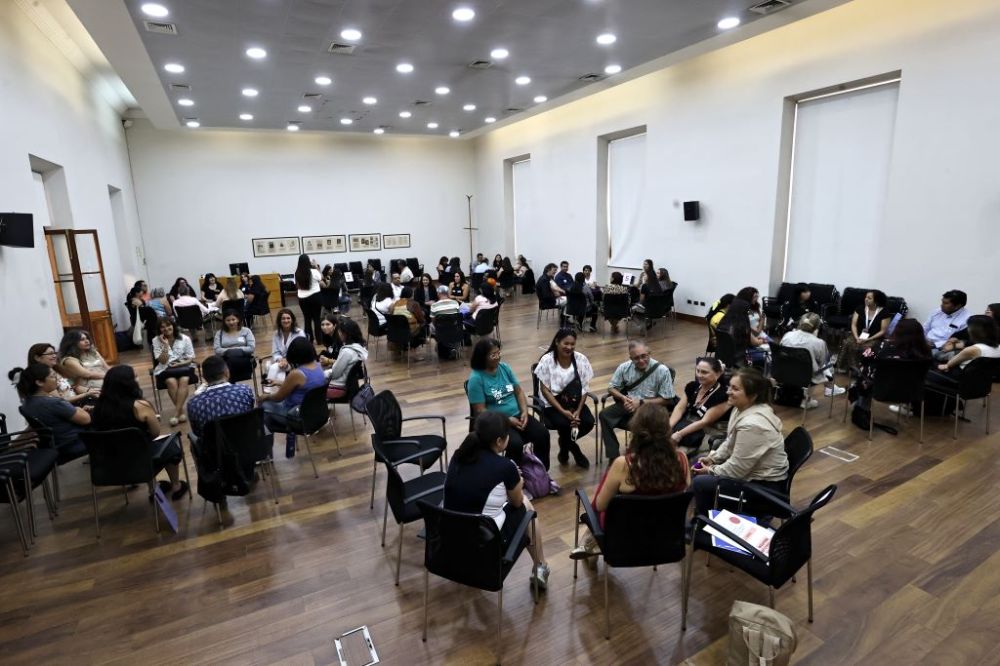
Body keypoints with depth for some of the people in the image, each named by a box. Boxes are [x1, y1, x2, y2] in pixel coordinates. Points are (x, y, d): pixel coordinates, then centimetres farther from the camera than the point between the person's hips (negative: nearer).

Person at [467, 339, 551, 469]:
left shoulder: (504, 367, 5)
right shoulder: (476, 378, -13)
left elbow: (518, 391, 10)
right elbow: (480, 411, -15)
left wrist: (524, 412, -8)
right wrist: (507, 420, -19)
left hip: (517, 415, 6)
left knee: (543, 434, -16)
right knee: (515, 444, -31)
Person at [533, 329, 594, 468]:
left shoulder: (581, 359, -6)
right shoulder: (547, 360, -14)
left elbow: (585, 388, -3)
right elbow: (545, 390, -13)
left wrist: (578, 410, -17)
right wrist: (563, 411, -20)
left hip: (575, 401, 4)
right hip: (552, 402, -3)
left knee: (589, 422, -20)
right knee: (564, 423, -29)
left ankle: (565, 444, 11)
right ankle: (573, 449, 7)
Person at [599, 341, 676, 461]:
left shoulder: (662, 370, -11)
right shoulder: (624, 367, -1)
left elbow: (666, 399, -8)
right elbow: (611, 388, 9)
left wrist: (641, 402, -15)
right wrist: (623, 398, -12)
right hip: (628, 405, 4)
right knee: (605, 415, -21)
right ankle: (613, 457, -16)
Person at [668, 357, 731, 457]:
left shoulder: (721, 396, -13)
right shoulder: (692, 386, 8)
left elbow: (705, 422, -17)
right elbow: (679, 408, 3)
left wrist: (680, 434, -23)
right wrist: (668, 427, -15)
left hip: (704, 434, -6)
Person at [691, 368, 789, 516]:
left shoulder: (751, 425, -33)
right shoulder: (743, 408, -4)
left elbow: (736, 469, -25)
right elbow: (730, 442, 13)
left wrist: (711, 470, -10)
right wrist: (712, 458, 3)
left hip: (766, 485, -9)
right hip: (753, 470, 9)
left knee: (700, 483, -11)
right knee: (700, 470, 11)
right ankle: (704, 517, 28)